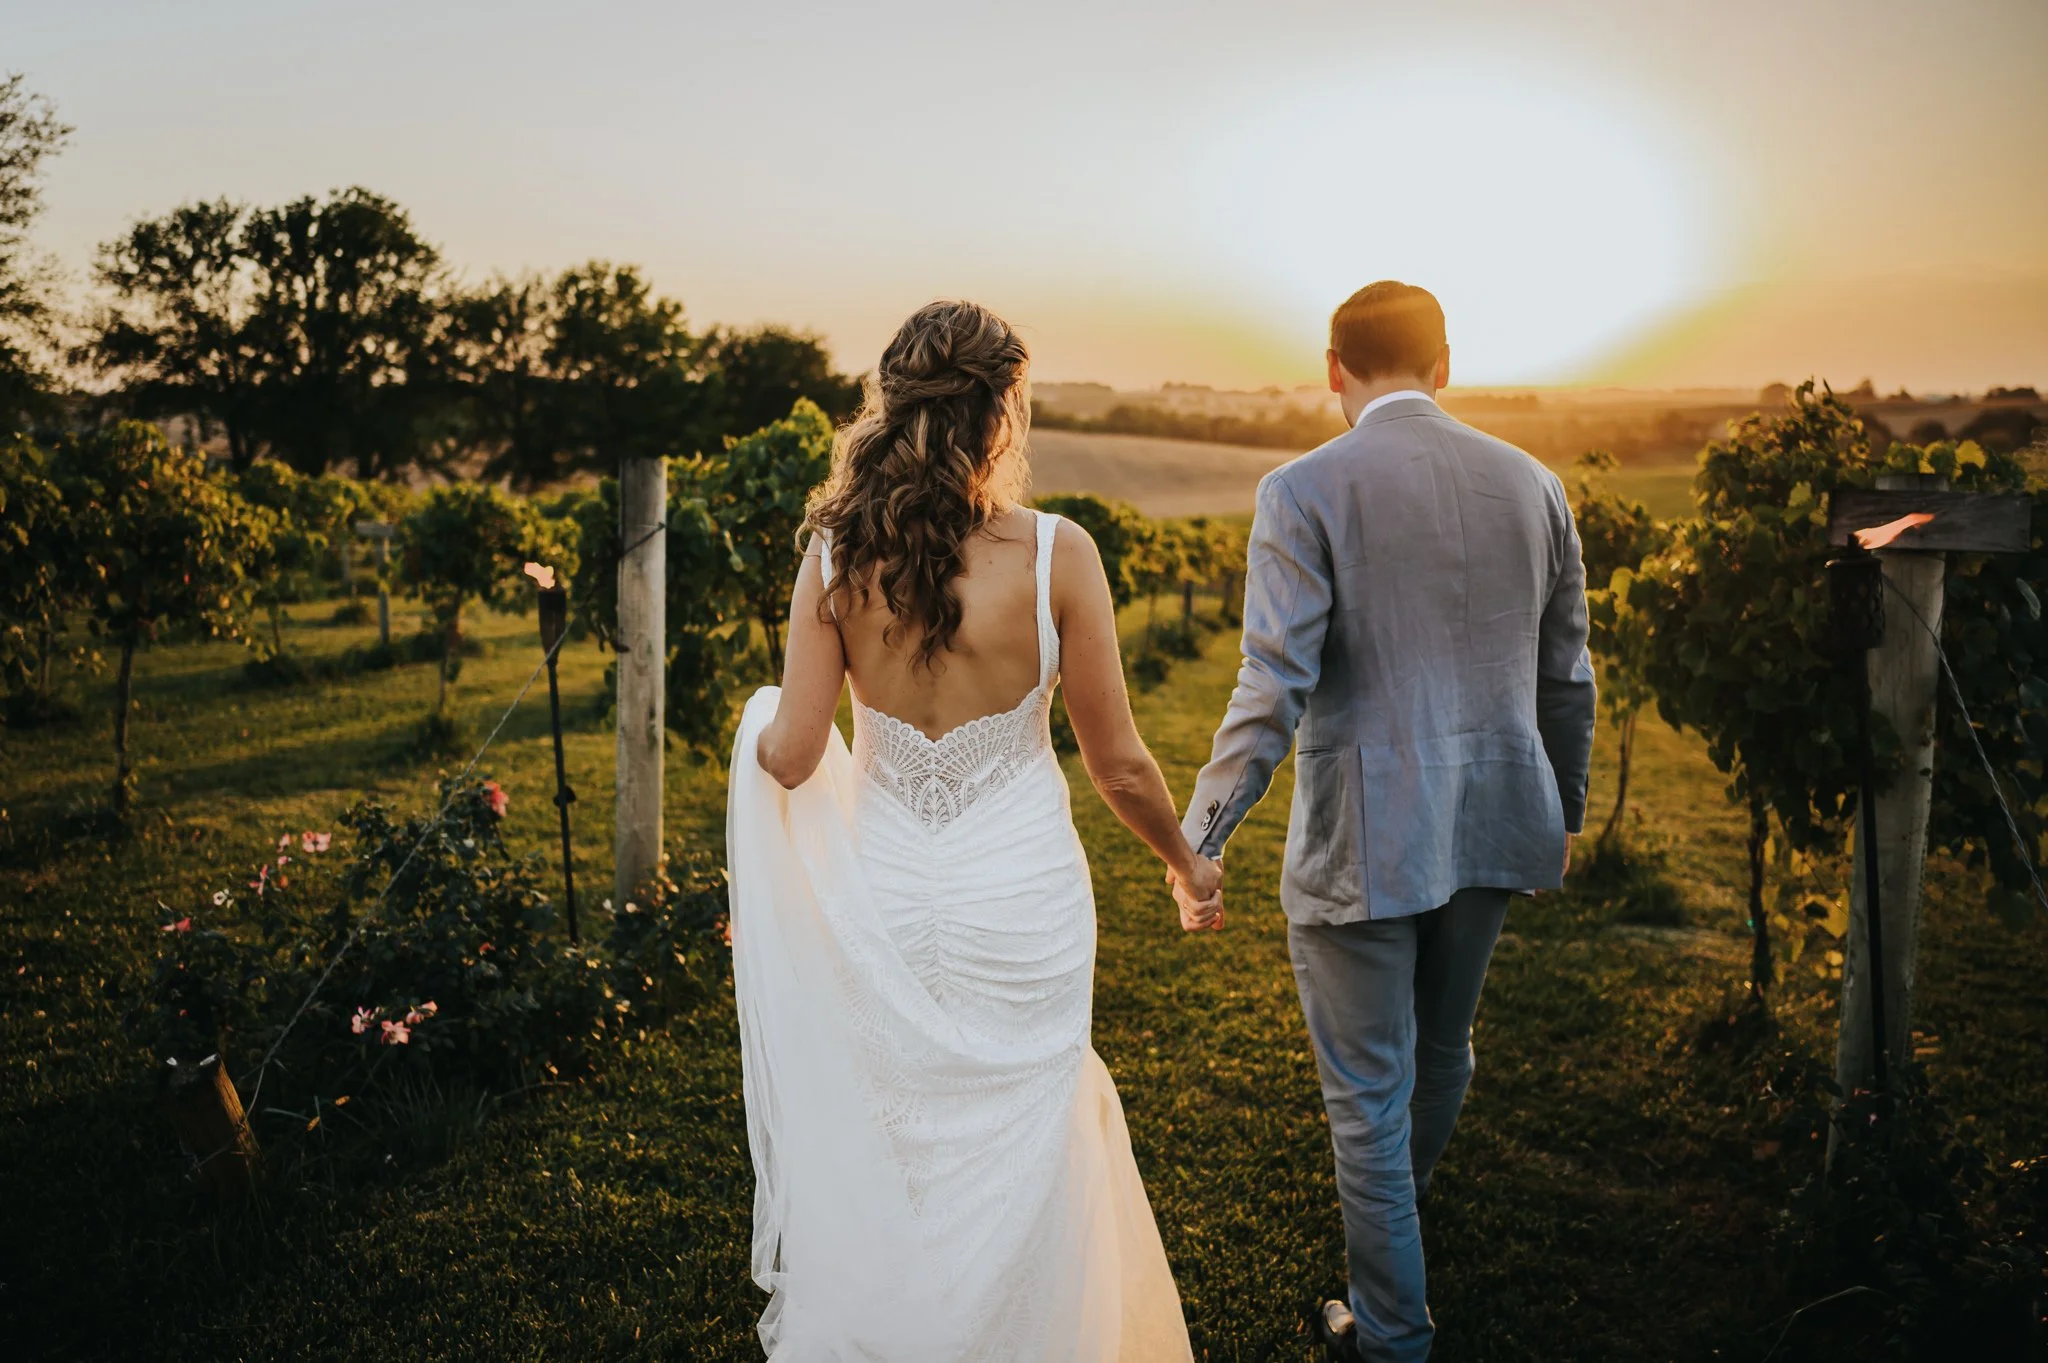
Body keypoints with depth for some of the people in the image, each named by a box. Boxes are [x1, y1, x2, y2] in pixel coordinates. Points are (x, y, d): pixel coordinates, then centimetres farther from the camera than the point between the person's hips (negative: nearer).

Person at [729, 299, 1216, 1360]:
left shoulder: (836, 555, -8)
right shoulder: (1054, 553, -14)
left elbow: (791, 756, -6)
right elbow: (1118, 763, -7)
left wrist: (760, 715, 17)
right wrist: (1187, 863, 11)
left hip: (880, 901, 3)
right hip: (1019, 901, -2)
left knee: (878, 1158, 22)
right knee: (1009, 1166, 18)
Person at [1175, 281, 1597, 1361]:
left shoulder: (1305, 491, -13)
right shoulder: (1533, 484, 3)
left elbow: (1273, 692, -18)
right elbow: (1567, 679, 9)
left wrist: (1200, 838, -9)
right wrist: (1565, 810, 22)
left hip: (1359, 843, -6)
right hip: (1489, 825, 6)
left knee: (1369, 1094, 9)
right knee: (1442, 1049, 26)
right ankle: (1396, 1216, 53)